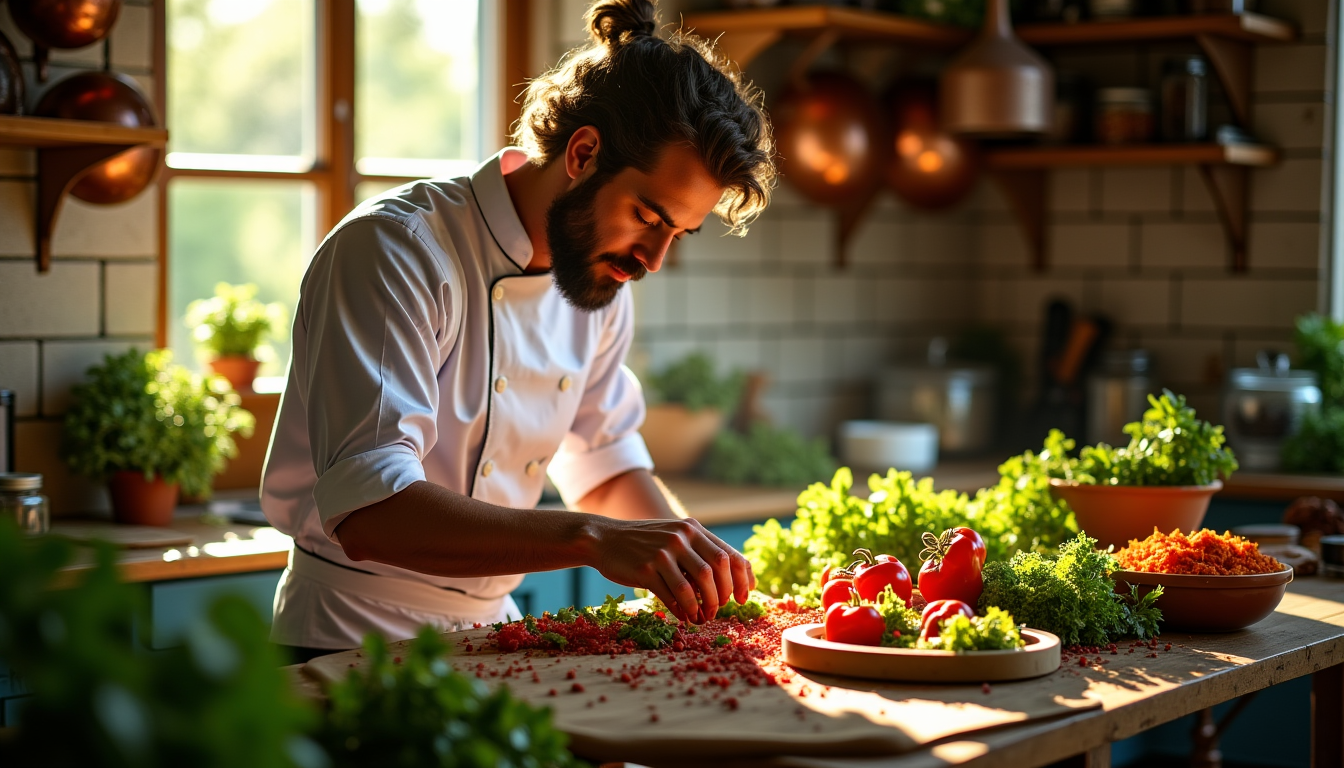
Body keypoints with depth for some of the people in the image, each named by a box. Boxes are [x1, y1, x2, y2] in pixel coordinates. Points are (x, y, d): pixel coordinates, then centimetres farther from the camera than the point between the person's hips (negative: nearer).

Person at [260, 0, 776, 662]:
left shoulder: (602, 285, 6)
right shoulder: (394, 251, -18)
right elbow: (369, 513, -28)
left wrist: (690, 554, 1)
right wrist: (593, 538, -36)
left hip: (486, 635, 6)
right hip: (350, 650, -6)